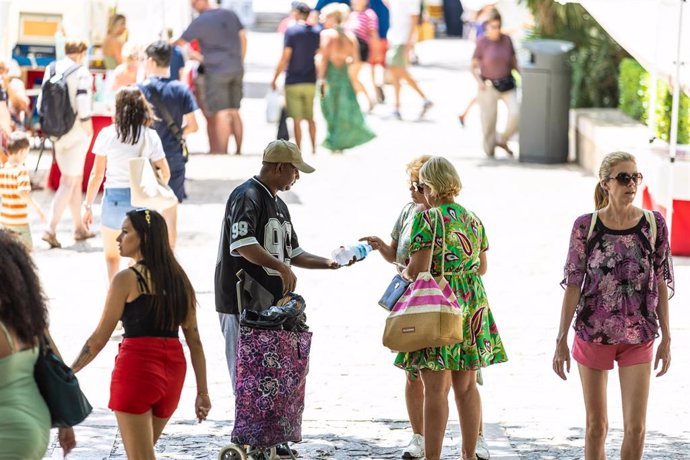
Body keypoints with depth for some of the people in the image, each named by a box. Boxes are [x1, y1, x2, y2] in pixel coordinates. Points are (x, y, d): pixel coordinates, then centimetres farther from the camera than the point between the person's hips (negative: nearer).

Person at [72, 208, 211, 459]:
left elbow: (99, 338, -7)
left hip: (137, 366, -7)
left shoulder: (127, 279, -8)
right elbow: (194, 340, 9)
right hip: (173, 370, 7)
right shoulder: (178, 279, 10)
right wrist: (203, 392, 13)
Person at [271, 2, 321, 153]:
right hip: (311, 81, 4)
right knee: (310, 117, 16)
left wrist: (275, 78, -5)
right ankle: (313, 148, 18)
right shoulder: (316, 32, 3)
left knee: (297, 119, -1)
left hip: (293, 81, -4)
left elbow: (285, 58, -12)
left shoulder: (291, 31, -10)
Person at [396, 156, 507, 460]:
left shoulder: (427, 219, -11)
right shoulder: (473, 219, 10)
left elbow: (417, 269, -16)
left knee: (436, 388, -5)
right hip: (473, 303, 6)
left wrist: (404, 273, 5)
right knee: (466, 386, 11)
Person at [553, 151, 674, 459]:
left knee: (636, 427, -5)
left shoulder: (654, 225, -1)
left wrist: (666, 337, 3)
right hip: (593, 333, 0)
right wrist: (561, 340, -5)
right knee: (596, 426, 9)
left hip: (638, 338, 1)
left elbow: (661, 284, 4)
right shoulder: (586, 226, -5)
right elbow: (573, 284, -3)